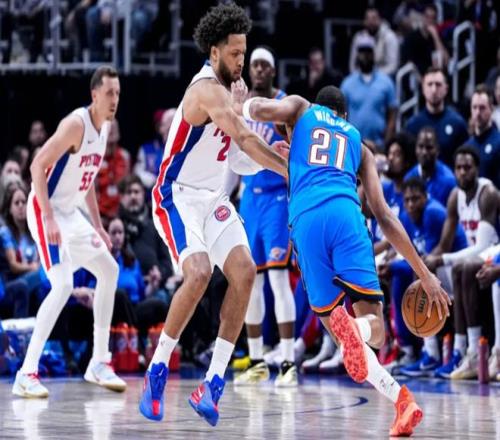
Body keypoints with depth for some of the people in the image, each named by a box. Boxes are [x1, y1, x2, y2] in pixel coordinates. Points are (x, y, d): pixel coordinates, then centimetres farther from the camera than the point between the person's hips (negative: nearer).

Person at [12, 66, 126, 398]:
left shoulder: (105, 128, 8)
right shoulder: (76, 124, -20)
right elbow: (38, 166, -25)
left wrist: (98, 226, 19)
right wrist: (49, 219, -30)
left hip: (71, 214, 10)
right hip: (46, 212, -10)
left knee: (109, 271, 14)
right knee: (63, 286, -22)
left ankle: (99, 364, 22)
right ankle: (27, 374, -20)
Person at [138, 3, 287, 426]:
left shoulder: (228, 91, 12)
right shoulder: (208, 90, -18)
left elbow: (241, 161, 16)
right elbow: (245, 138, -28)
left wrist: (270, 157, -3)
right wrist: (291, 170, -26)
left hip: (213, 198, 9)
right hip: (178, 196, -8)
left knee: (244, 271, -11)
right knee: (199, 272, -28)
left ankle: (213, 383, -9)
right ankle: (157, 370, -10)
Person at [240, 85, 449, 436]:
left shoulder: (302, 108, 31)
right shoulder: (358, 141, 31)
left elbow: (256, 109, 7)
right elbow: (384, 216, 23)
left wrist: (246, 101, 33)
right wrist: (425, 274, 24)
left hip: (305, 219, 0)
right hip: (345, 213, 0)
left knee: (347, 336, 6)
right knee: (372, 325, -5)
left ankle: (400, 398, -16)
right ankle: (353, 328, -43)